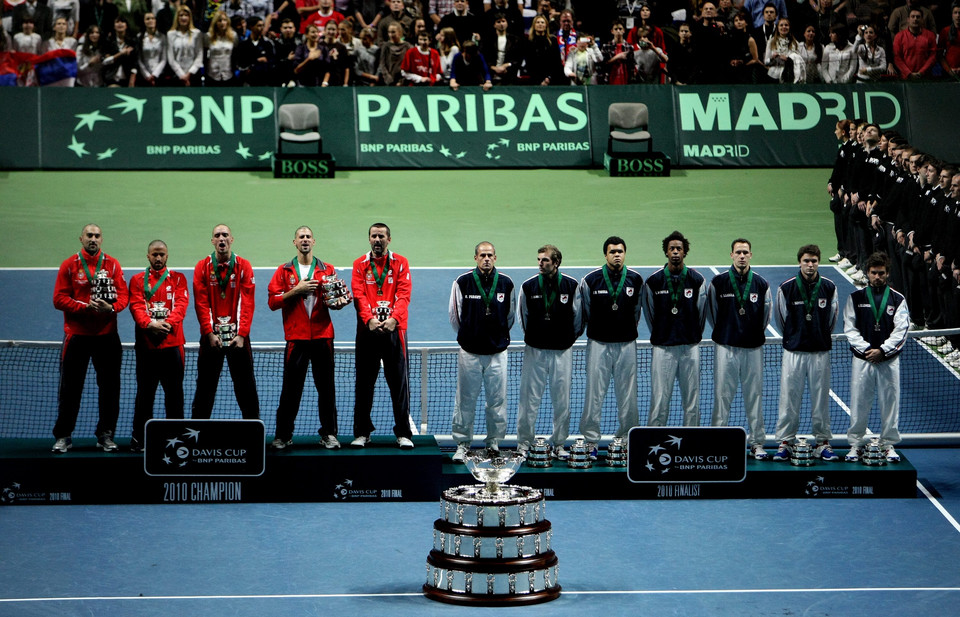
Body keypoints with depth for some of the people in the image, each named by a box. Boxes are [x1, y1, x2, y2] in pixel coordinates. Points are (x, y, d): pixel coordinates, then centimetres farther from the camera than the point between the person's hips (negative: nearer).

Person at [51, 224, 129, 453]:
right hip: (76, 334, -1)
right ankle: (63, 436, 9)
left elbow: (123, 295, 0)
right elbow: (59, 298, -4)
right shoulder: (69, 265, 2)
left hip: (107, 335, 1)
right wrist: (85, 307, -16)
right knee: (70, 387, 2)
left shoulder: (112, 265, 6)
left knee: (109, 386, 4)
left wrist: (111, 307, -20)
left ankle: (106, 434, 14)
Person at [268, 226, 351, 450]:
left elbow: (335, 298, 10)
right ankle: (283, 435, 7)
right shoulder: (284, 271, 8)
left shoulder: (327, 270, 11)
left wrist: (338, 302, -12)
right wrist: (296, 290, -9)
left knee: (326, 387, 2)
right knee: (291, 389, 0)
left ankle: (329, 434, 9)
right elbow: (272, 301, 1)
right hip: (296, 337, -1)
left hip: (322, 336, 1)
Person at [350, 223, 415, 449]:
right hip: (368, 330, 1)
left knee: (399, 382, -1)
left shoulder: (400, 263, 7)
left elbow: (403, 295, -3)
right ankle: (362, 433, 12)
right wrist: (369, 319, -18)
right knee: (364, 383, 5)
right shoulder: (360, 265, 9)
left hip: (394, 329, -1)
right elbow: (359, 295, -1)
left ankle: (403, 433, 4)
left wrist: (393, 318, -19)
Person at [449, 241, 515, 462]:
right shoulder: (462, 282, -3)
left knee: (497, 400, 3)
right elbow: (455, 315, 9)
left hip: (497, 352, 1)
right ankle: (462, 444, 10)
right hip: (469, 352, -1)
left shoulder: (506, 283, 2)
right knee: (465, 401, 1)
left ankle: (494, 442, 14)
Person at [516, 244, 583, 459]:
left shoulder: (571, 286, -2)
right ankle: (524, 444, 6)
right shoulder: (528, 286, 0)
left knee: (562, 399, 3)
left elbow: (577, 316, 9)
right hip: (534, 350, 0)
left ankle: (559, 444, 13)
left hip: (562, 351, 0)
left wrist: (568, 338, 11)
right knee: (529, 398, -1)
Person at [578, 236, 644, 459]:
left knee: (628, 395, 4)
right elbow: (584, 311, 9)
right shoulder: (591, 280, -4)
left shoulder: (636, 279, 2)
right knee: (594, 393, -2)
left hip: (627, 344, 1)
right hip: (598, 343, -1)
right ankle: (590, 440, 5)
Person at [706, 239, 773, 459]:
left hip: (753, 348, 1)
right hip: (726, 347, -1)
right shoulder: (718, 282, 0)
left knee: (754, 395, 4)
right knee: (722, 394, -2)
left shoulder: (761, 284, 4)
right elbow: (711, 311, 11)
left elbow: (766, 315, 15)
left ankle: (756, 441, 12)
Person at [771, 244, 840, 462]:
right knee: (789, 397, 0)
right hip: (794, 351, -1)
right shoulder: (786, 288, -3)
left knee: (821, 397, 4)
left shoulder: (829, 287, 1)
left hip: (821, 351, 1)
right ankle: (785, 442, 8)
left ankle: (823, 442, 12)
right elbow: (780, 318, 10)